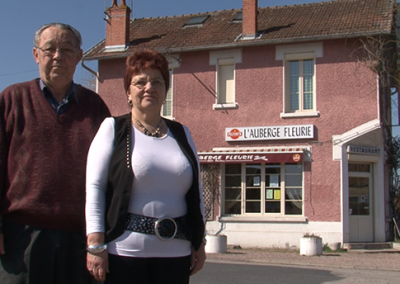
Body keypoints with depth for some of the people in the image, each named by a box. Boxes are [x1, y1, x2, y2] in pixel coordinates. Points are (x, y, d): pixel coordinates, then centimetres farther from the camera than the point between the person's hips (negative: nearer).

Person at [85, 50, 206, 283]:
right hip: (125, 250, -3)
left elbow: (196, 190, 17)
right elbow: (94, 187, -4)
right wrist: (96, 244, -11)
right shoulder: (113, 129, 2)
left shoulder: (182, 134, 14)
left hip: (176, 252, 4)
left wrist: (199, 242, 14)